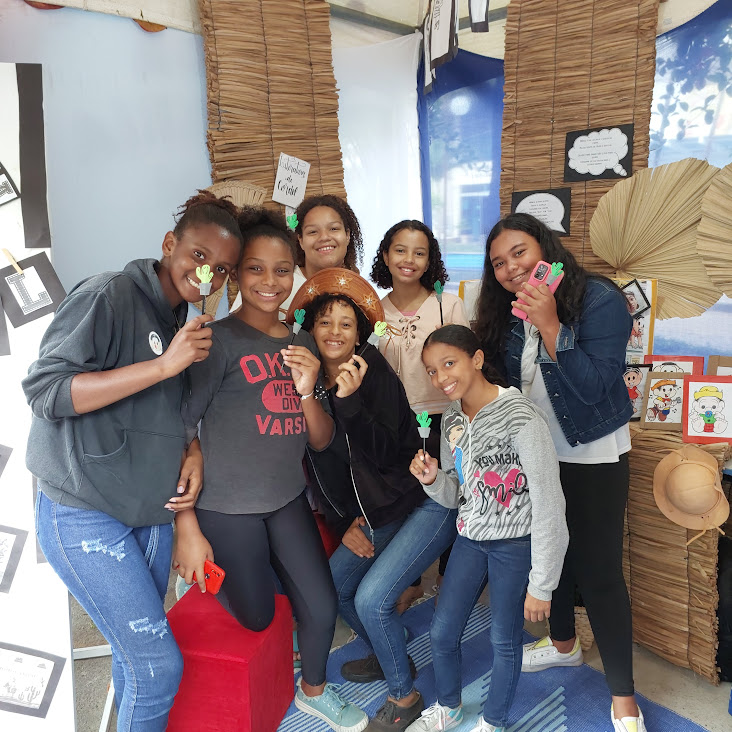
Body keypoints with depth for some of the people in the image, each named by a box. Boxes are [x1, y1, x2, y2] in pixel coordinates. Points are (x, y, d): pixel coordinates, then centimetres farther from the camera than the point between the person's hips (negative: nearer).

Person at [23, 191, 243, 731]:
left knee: (136, 656, 17)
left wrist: (193, 452, -2)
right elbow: (45, 390, -21)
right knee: (159, 665, -4)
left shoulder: (186, 323, 10)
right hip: (84, 513, -7)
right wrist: (165, 364, -26)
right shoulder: (109, 295, -14)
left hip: (152, 513, 7)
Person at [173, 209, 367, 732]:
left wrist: (306, 390, -17)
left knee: (323, 608, 6)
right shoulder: (218, 340, -16)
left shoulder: (303, 346, 3)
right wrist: (187, 530, -12)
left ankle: (313, 690, 38)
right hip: (226, 509, -4)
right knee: (257, 618, 11)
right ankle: (210, 575, 42)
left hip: (288, 500, 5)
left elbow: (321, 441, 3)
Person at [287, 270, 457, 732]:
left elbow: (384, 452, -24)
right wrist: (347, 522, 5)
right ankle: (391, 657, 36)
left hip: (427, 503, -7)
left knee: (372, 597, -15)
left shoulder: (376, 374, -18)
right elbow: (323, 465, 7)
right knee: (335, 585, 9)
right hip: (378, 511, 7)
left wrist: (350, 399, -35)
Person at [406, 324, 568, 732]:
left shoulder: (520, 416, -22)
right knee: (442, 632, 14)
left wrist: (541, 586, -15)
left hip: (516, 545, -6)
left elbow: (549, 504, -19)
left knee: (505, 640, 11)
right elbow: (454, 497, 9)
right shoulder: (452, 420, 0)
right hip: (470, 539, 6)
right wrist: (432, 479, -14)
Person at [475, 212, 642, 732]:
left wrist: (550, 326, -33)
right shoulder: (507, 313, 0)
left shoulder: (599, 299, -18)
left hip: (594, 458, -6)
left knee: (599, 571, -1)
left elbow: (595, 388, -26)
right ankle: (564, 644, 45)